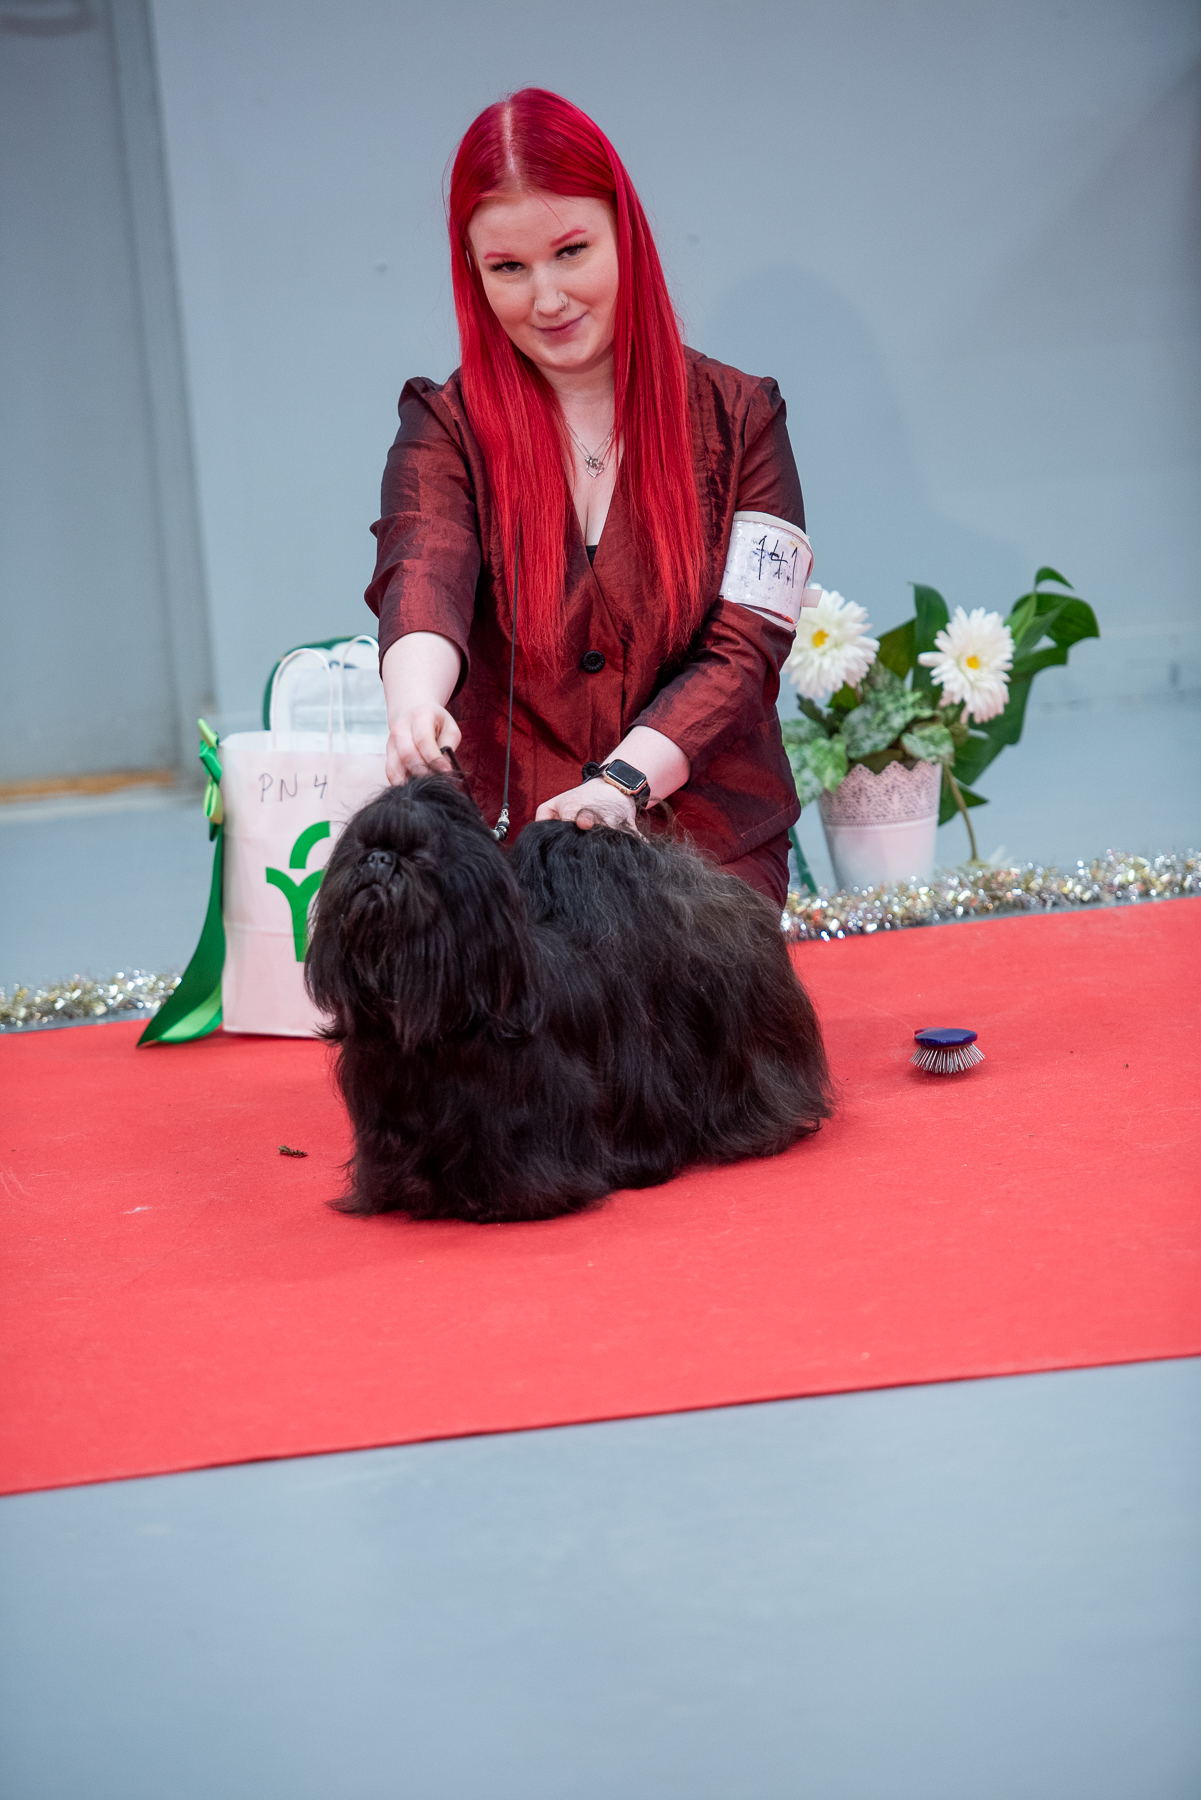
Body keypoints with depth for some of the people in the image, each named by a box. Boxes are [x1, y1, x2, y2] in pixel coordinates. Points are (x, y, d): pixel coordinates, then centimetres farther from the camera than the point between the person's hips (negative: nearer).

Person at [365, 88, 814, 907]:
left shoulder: (737, 418, 6)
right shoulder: (446, 428, 5)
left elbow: (745, 648, -3)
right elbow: (422, 579, -15)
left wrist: (622, 782, -20)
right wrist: (416, 701, -38)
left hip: (714, 851, 0)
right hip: (507, 851, 0)